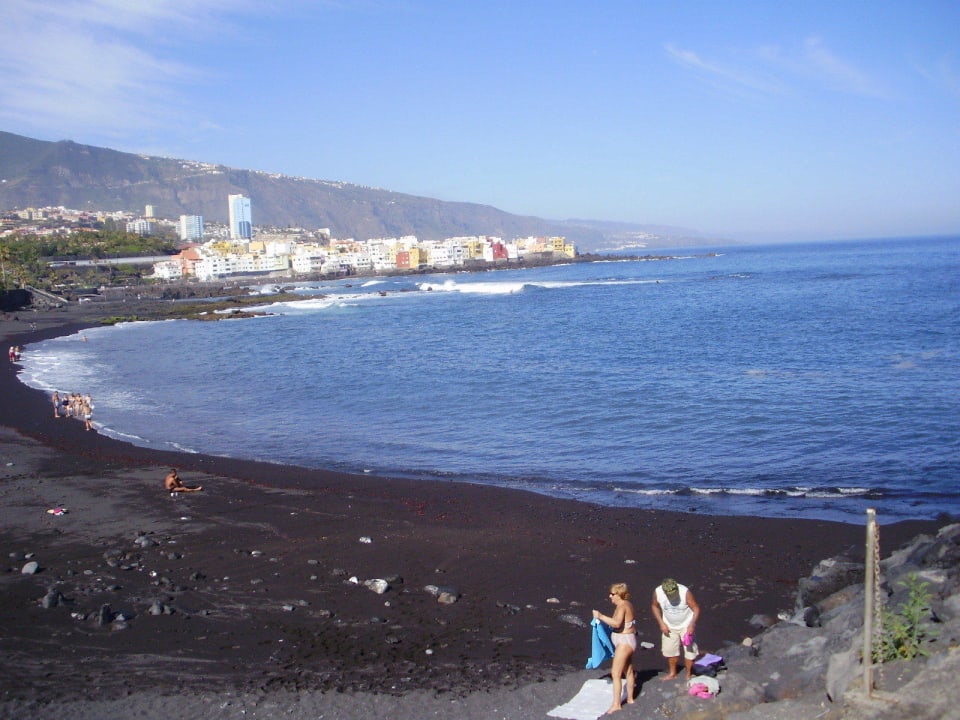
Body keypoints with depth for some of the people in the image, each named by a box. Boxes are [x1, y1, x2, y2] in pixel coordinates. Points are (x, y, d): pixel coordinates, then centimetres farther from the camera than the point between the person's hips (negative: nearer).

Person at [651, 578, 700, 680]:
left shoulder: (685, 592, -29)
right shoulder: (657, 592, -21)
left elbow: (696, 608, -20)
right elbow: (655, 606, -1)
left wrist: (692, 625, -28)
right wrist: (661, 623, -6)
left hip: (686, 626, -3)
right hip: (669, 626, 3)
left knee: (690, 650, -1)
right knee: (670, 650, 14)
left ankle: (689, 675, 19)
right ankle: (672, 673, 35)